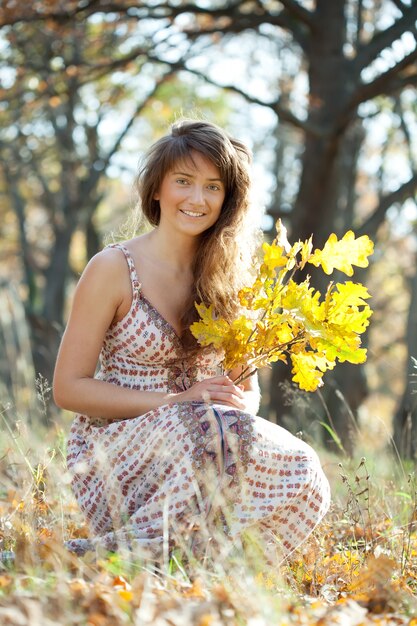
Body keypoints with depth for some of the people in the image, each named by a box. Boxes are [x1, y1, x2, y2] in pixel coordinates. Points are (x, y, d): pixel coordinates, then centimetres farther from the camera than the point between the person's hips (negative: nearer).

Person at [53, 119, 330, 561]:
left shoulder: (225, 279, 9)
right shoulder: (114, 268, -5)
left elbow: (248, 389, 15)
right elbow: (68, 387, -7)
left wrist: (240, 405, -11)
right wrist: (174, 401, -18)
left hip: (191, 443, 5)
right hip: (112, 453, -5)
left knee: (300, 472, -25)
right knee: (205, 427, -37)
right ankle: (119, 553, -19)